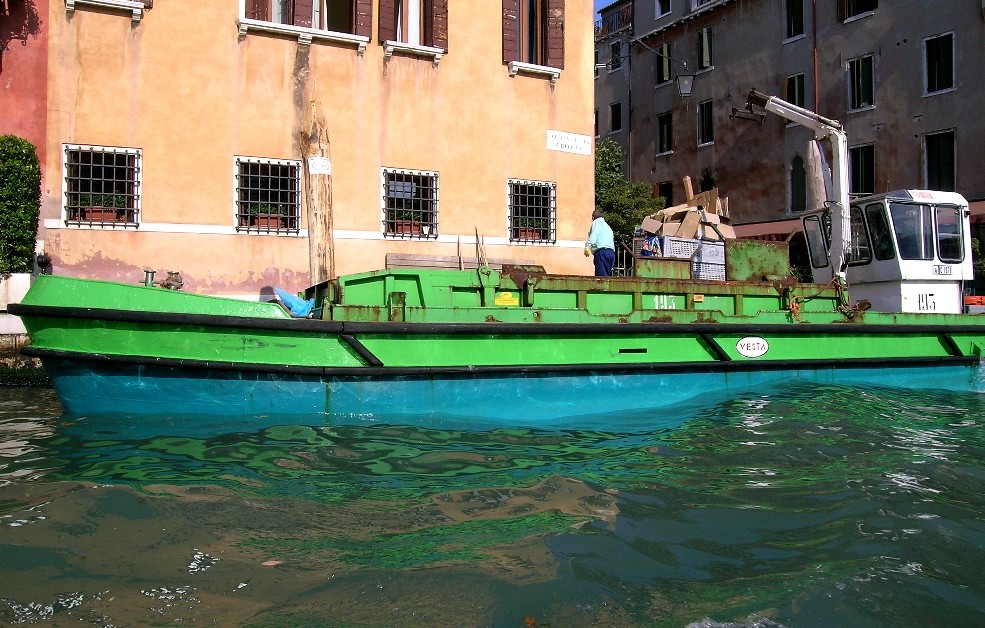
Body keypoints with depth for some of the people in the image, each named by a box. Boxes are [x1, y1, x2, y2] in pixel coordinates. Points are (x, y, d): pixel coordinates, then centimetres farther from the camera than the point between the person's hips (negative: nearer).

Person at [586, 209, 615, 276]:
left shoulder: (597, 221, 9)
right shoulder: (608, 226, 34)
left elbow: (594, 233, -10)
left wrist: (588, 245, -24)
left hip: (602, 251, -8)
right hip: (612, 252, 8)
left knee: (601, 276, -17)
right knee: (606, 275, 6)